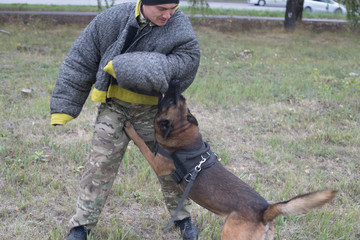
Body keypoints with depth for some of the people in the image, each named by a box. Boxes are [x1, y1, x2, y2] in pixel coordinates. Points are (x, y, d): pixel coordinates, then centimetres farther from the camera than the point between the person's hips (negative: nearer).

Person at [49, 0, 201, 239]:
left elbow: (187, 60, -31)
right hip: (114, 105, 1)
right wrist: (64, 106, -3)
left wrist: (123, 66, -32)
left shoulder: (179, 26, -15)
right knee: (100, 163, 2)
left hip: (153, 109, 0)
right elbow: (81, 60, -3)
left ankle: (183, 217, 33)